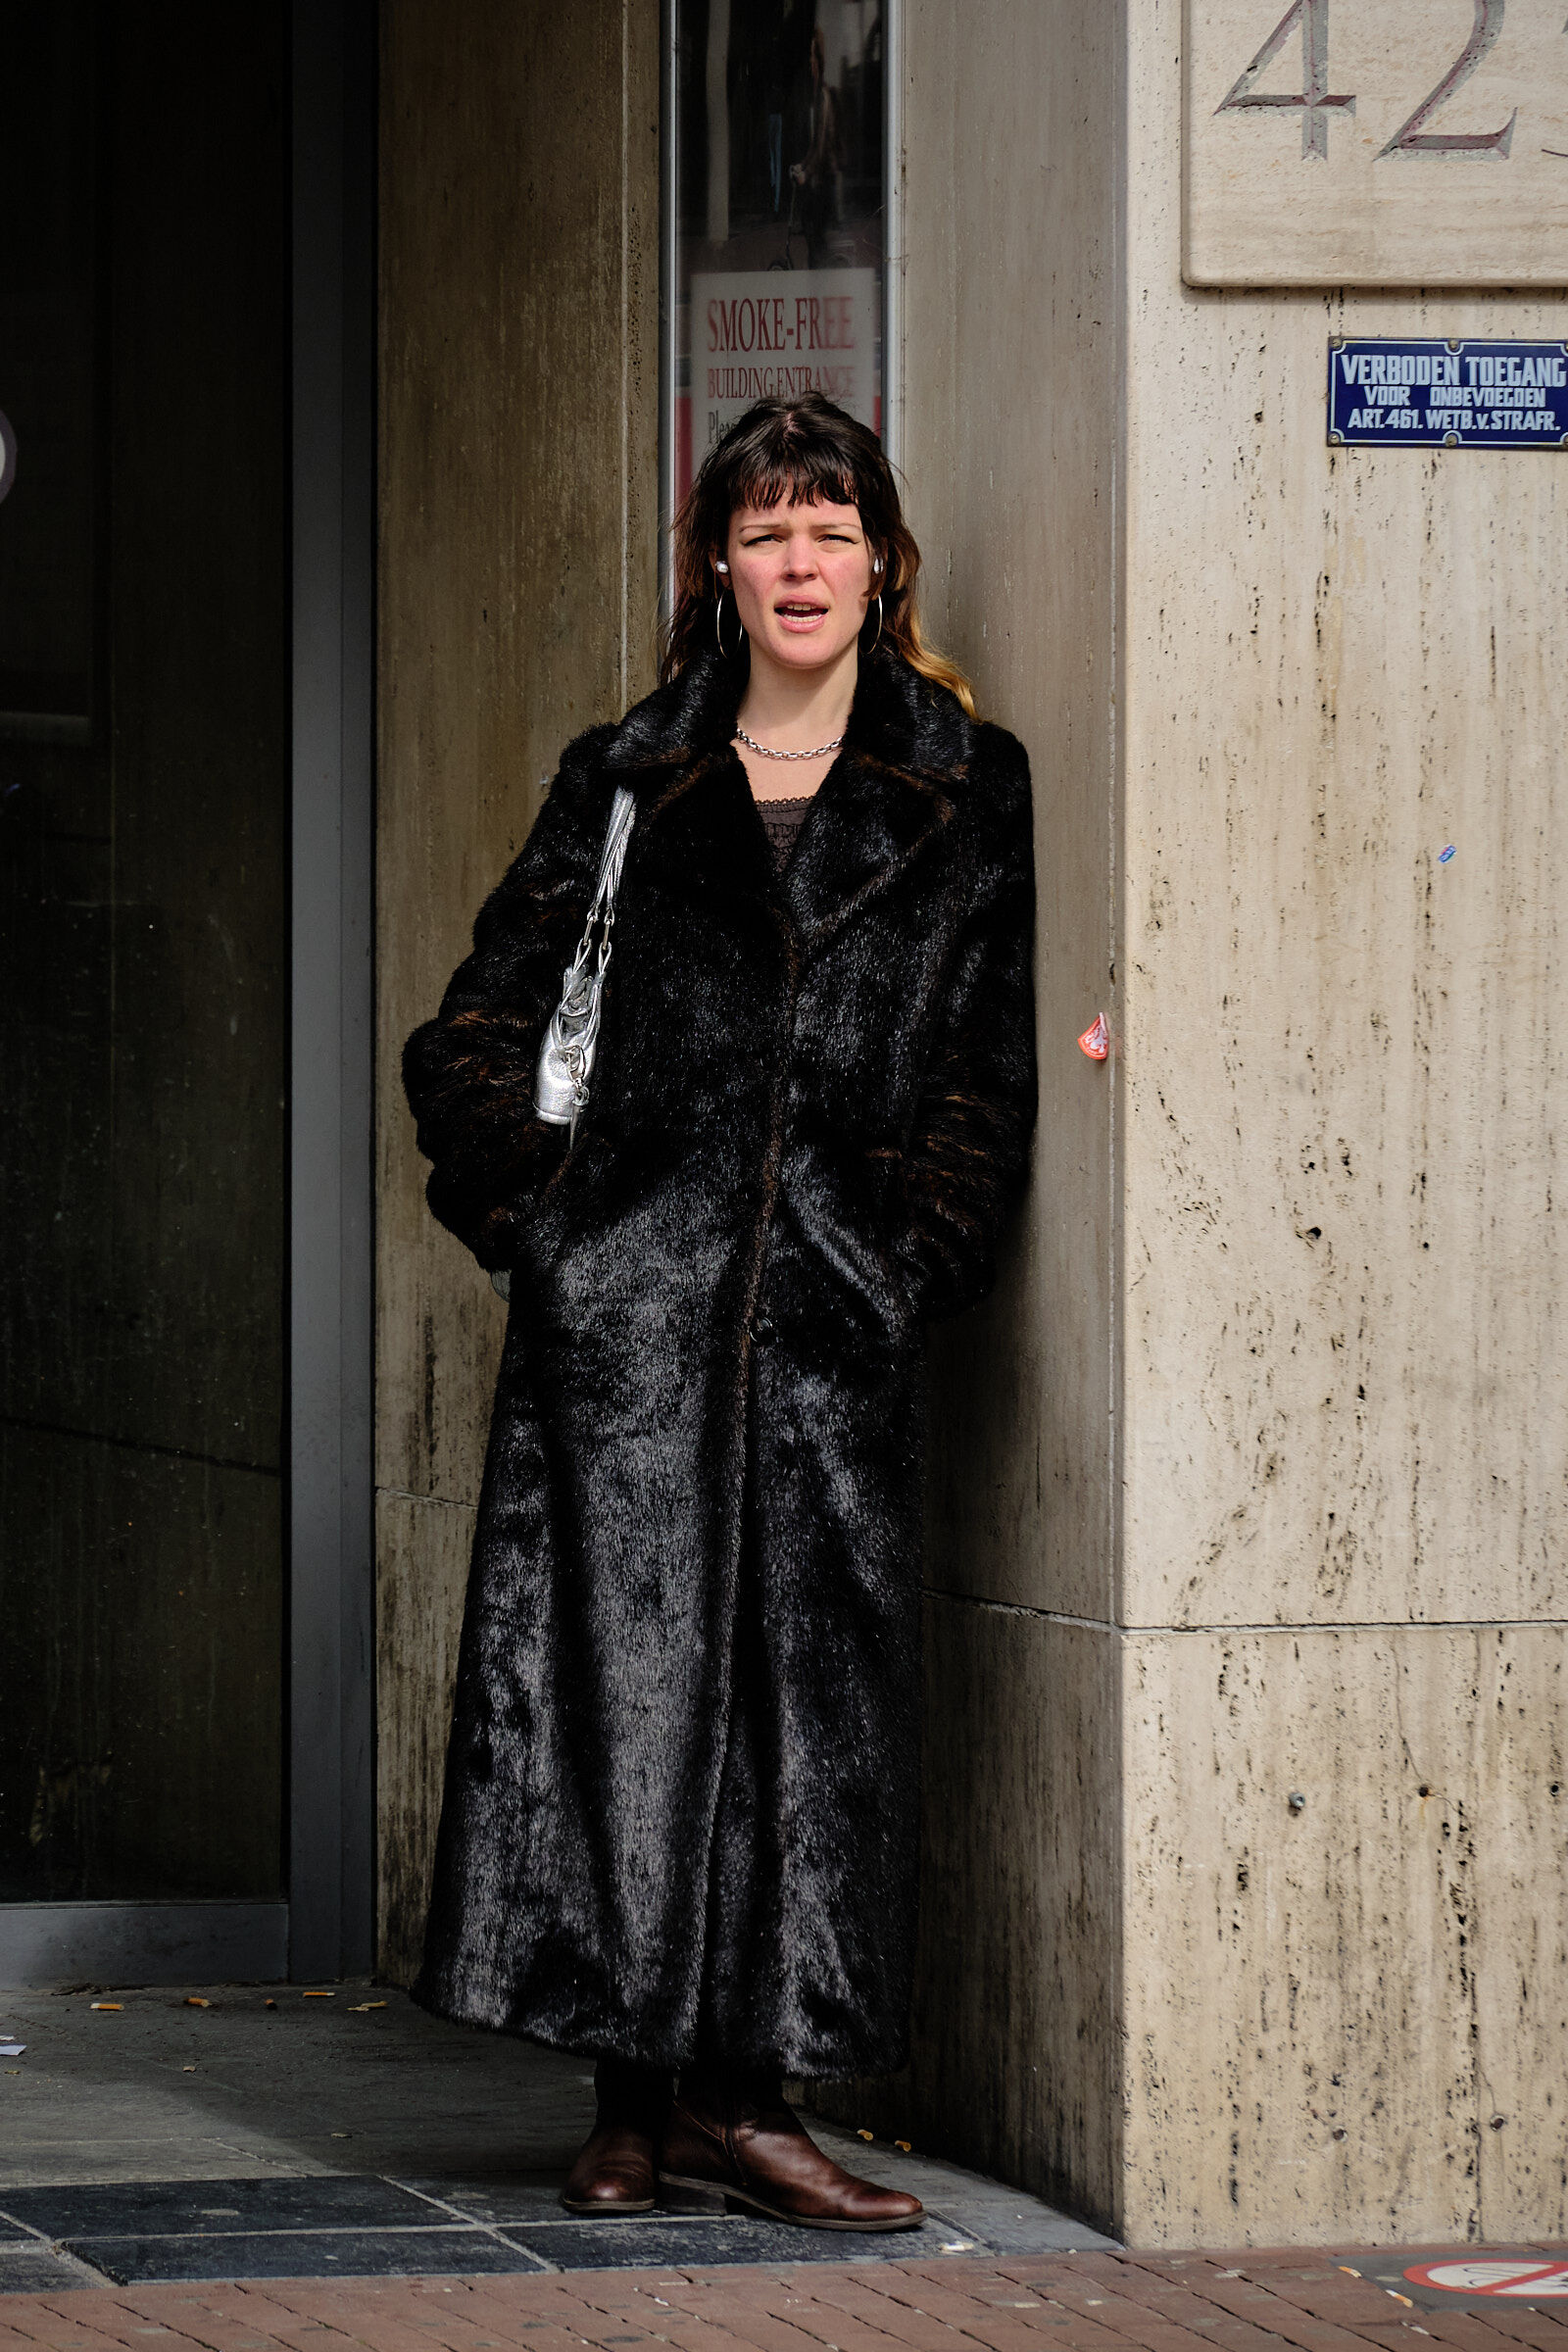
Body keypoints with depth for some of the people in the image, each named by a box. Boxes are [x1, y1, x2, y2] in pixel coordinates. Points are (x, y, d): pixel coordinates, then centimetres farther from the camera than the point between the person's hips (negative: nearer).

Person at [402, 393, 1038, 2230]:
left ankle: (731, 2091, -1)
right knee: (619, 1664, -5)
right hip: (626, 1300, 0)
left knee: (812, 1681, -4)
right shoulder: (627, 784, 10)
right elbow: (482, 1024, 13)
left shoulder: (966, 797, 9)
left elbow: (993, 1067, 8)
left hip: (832, 1317, 0)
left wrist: (916, 1245, -5)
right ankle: (639, 2094, -1)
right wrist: (532, 1208, 3)